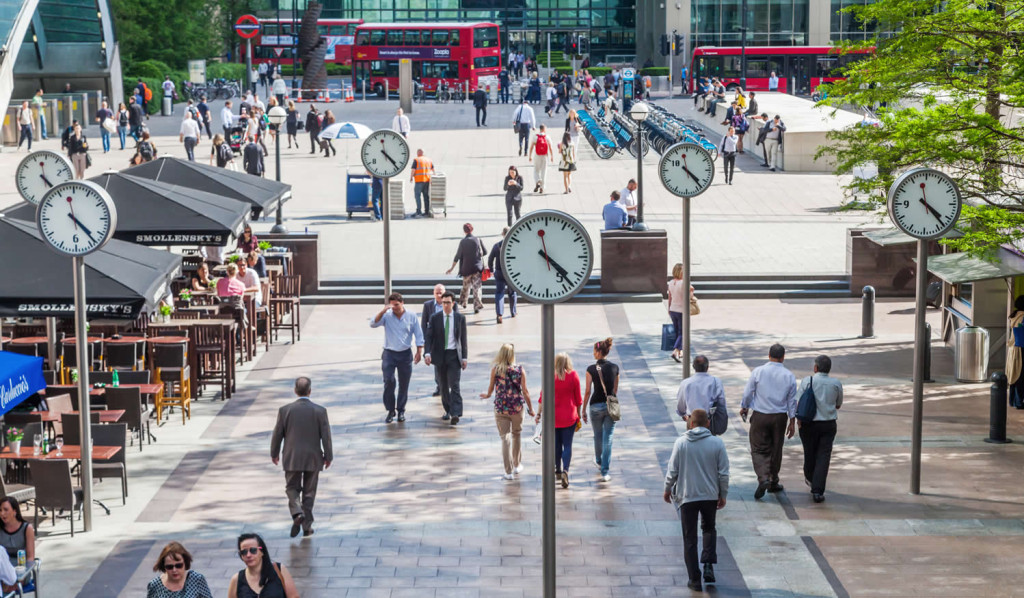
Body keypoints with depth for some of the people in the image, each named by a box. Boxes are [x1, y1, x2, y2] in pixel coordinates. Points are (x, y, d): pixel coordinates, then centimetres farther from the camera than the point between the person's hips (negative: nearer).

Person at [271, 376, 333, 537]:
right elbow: (326, 436, -6)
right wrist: (328, 456, 6)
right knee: (309, 492, 11)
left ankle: (297, 512, -13)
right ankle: (307, 527, 14)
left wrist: (274, 453, 14)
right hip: (313, 458, 0)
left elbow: (277, 434, -1)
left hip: (292, 458, 0)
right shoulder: (320, 411, -9)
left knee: (292, 488, 13)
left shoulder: (285, 410, -8)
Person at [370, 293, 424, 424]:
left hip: (405, 354, 1)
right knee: (389, 382, -9)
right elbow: (373, 324, -16)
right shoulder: (386, 316, -3)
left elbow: (418, 335, 4)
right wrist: (383, 311, -25)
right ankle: (390, 410, 1)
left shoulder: (411, 316, 0)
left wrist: (419, 352, -1)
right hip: (389, 354, -1)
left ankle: (401, 410, 17)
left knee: (404, 384, 5)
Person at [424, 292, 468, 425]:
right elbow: (429, 337, -1)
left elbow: (463, 339, 6)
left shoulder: (460, 318, 4)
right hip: (439, 355, 2)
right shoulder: (435, 318, 3)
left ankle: (455, 414, -17)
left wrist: (464, 357, 2)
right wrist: (427, 353, -15)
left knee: (454, 385, -11)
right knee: (443, 386, 9)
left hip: (454, 355, -2)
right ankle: (448, 411, 22)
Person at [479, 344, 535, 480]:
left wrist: (488, 395, 25)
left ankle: (509, 472, -1)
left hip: (501, 408, -1)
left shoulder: (495, 369, -8)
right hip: (517, 407, 1)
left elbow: (491, 387, 2)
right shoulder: (520, 369, -5)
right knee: (517, 434, 22)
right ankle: (517, 465, 34)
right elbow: (525, 391, -5)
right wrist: (530, 408, 5)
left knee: (505, 438, 2)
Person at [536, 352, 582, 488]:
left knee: (556, 444, 15)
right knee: (567, 445, 1)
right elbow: (578, 397, 0)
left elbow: (543, 396, -3)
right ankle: (565, 471, -16)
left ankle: (558, 471, 27)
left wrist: (539, 413, 5)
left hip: (553, 415, 1)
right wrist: (579, 414, 11)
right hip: (569, 416, -1)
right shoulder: (573, 375, -7)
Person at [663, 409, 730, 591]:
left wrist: (668, 489, 13)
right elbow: (724, 473, -4)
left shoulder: (681, 442, -7)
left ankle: (694, 579, 8)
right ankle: (708, 564, 7)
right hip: (710, 496, 1)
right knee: (709, 529, 25)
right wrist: (723, 495, 10)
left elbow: (672, 471, -4)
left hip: (687, 496, -1)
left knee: (689, 539, 7)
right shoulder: (717, 443, -6)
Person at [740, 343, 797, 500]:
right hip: (780, 417, 2)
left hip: (760, 416, -2)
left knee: (759, 449, 3)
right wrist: (792, 422, 11)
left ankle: (763, 478, -19)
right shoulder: (789, 376, -2)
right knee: (776, 450, 14)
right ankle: (773, 483, 24)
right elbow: (792, 401, 2)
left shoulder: (758, 372, -8)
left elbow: (748, 393, -1)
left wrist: (744, 408, 19)